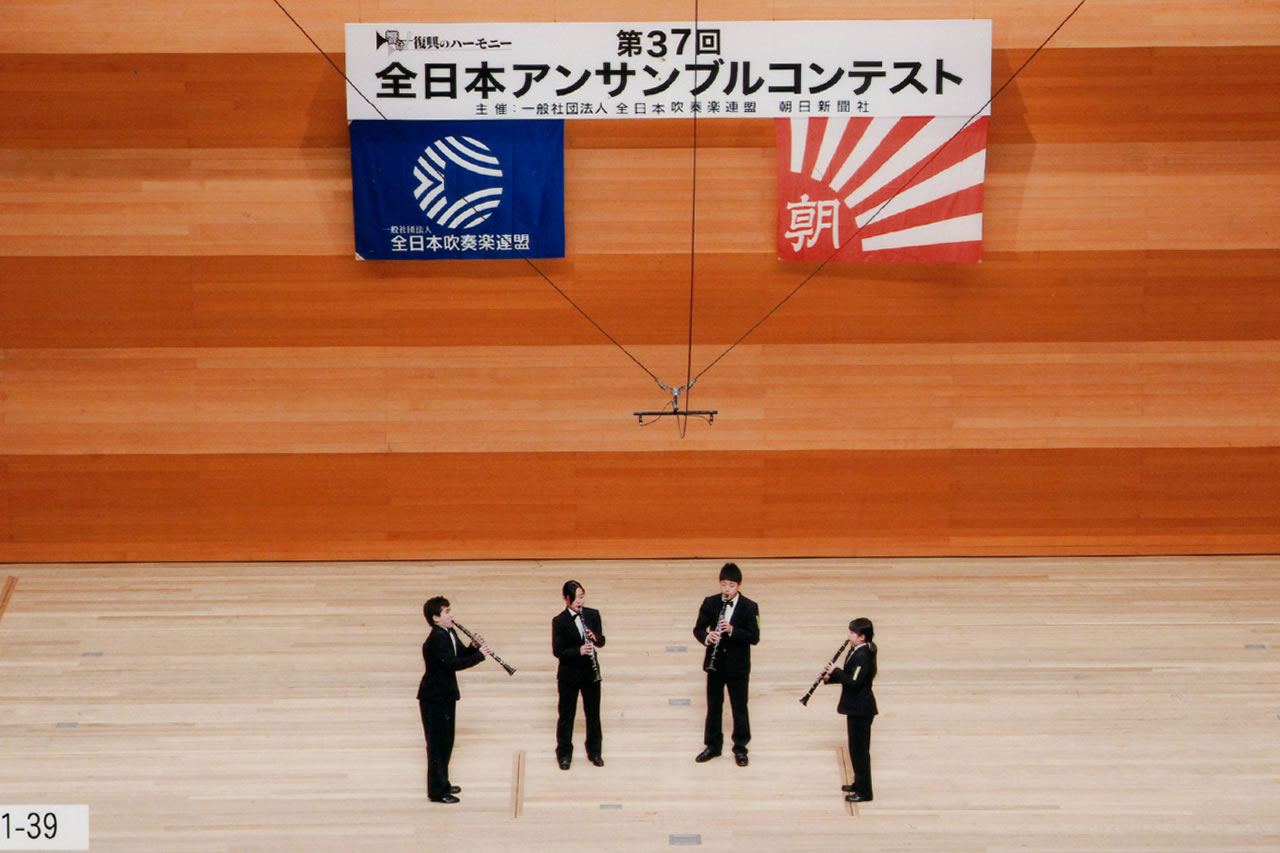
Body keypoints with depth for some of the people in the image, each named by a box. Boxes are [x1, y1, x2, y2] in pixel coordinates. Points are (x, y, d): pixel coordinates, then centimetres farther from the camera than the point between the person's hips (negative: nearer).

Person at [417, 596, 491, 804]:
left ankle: (443, 783, 30)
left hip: (445, 696, 10)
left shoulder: (449, 634, 8)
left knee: (446, 741, 18)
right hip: (434, 698, -10)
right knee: (437, 743, -3)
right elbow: (453, 663, -31)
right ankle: (437, 791, 3)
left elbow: (461, 654, 14)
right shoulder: (436, 639, -23)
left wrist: (473, 647, -6)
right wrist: (480, 654, -25)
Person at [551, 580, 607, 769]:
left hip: (590, 672, 3)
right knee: (566, 714, 6)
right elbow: (557, 651, -12)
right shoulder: (559, 621, -9)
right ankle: (564, 754, 18)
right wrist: (578, 650, -27)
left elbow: (601, 642, 5)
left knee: (593, 713, 11)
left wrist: (595, 638, -18)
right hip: (569, 675, -3)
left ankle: (594, 752, 24)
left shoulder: (593, 615, 1)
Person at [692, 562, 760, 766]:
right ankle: (713, 745, 25)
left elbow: (754, 637, -14)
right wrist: (707, 637, -23)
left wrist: (732, 630, -29)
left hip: (738, 666, -2)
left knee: (739, 707, 7)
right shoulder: (710, 603, -2)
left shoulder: (749, 607, -10)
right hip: (715, 664, 2)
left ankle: (740, 748, 19)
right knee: (713, 706, 12)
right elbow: (698, 629, -1)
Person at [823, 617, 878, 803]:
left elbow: (854, 682, -28)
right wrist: (831, 677, 2)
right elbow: (850, 677, 16)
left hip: (860, 710, -10)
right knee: (857, 748, 19)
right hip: (857, 707, 10)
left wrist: (836, 671, -19)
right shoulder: (857, 651, 9)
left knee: (859, 749, -3)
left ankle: (864, 792, 3)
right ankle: (859, 783, 31)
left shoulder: (862, 656, -22)